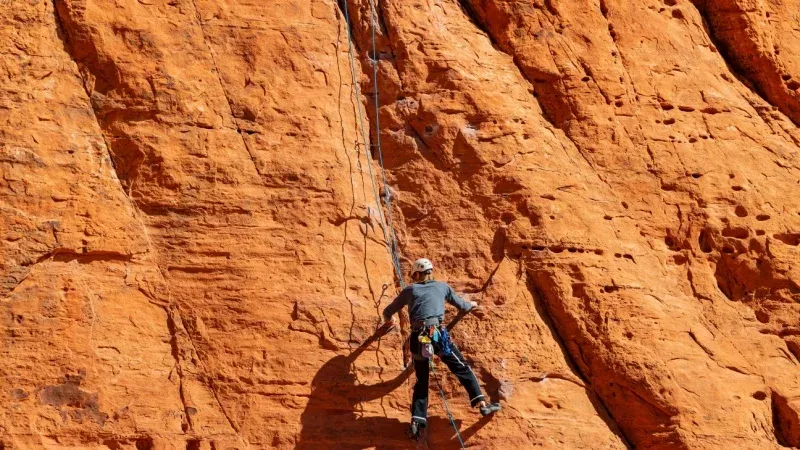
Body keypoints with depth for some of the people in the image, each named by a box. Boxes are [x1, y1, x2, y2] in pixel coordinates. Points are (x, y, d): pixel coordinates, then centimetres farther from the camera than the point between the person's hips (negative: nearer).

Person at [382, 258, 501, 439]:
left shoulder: (409, 290, 19)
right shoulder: (442, 286, 19)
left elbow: (387, 312, 28)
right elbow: (461, 305, 35)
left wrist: (389, 321, 52)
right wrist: (470, 305, 58)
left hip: (417, 338, 1)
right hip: (438, 334, -1)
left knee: (421, 381, 12)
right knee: (462, 369, 10)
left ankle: (417, 421, 1)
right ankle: (482, 403, 0)